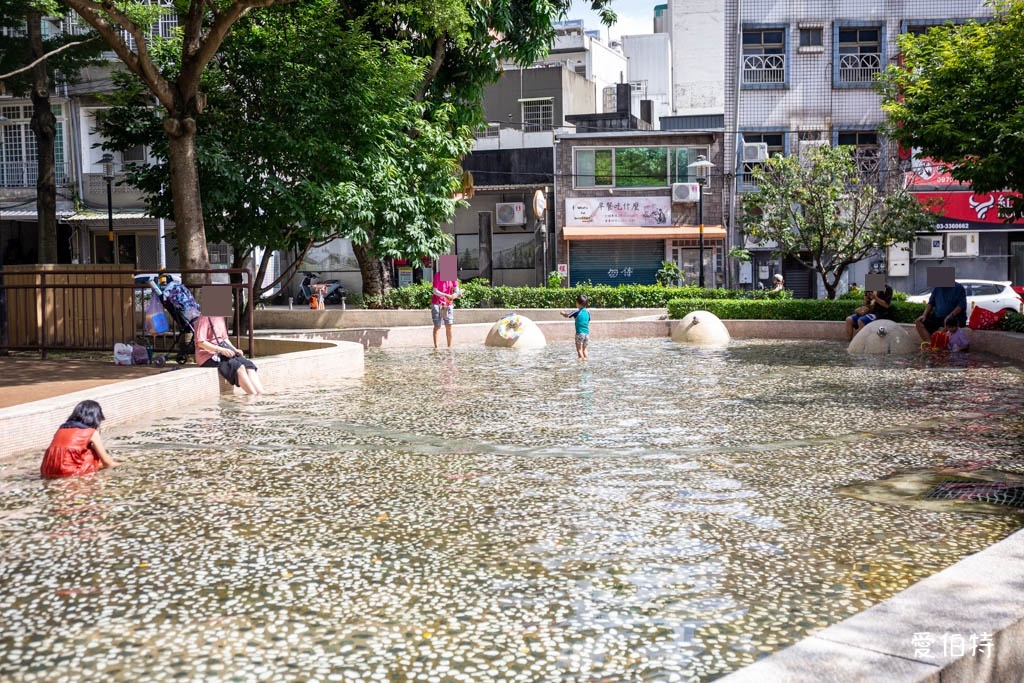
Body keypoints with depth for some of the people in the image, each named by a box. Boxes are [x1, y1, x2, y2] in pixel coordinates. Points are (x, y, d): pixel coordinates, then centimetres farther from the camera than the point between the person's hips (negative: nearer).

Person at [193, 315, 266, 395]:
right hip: (208, 355, -8)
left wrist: (235, 350, 4)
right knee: (237, 366, -30)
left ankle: (261, 392, -27)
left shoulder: (220, 318, 15)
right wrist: (221, 350, -24)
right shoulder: (204, 319, -11)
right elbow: (200, 342, -17)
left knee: (249, 364, -15)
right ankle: (255, 396, -33)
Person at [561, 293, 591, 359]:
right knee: (584, 349, 15)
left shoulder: (577, 311, -7)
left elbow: (567, 316, 4)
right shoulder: (588, 312, 7)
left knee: (579, 349, 0)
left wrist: (563, 313, 25)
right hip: (587, 333, 5)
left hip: (579, 333, -5)